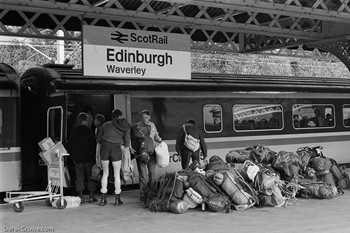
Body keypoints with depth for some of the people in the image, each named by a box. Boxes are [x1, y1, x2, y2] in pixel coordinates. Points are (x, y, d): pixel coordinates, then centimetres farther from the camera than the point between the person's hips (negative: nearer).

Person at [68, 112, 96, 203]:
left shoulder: (73, 132, 8)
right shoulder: (88, 131, -7)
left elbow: (70, 145, 12)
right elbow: (93, 144, -10)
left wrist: (73, 157, 17)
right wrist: (94, 156, -2)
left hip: (77, 158, 4)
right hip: (88, 158, -4)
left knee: (79, 177, 6)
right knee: (90, 177, 7)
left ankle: (80, 197, 2)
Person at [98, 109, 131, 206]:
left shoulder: (105, 125, 16)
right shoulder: (125, 126, 13)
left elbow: (99, 140, 18)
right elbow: (127, 143, 12)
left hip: (104, 147, 1)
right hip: (116, 148, -1)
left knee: (105, 173, 13)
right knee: (117, 175, 10)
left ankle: (103, 199, 13)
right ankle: (117, 200, 14)